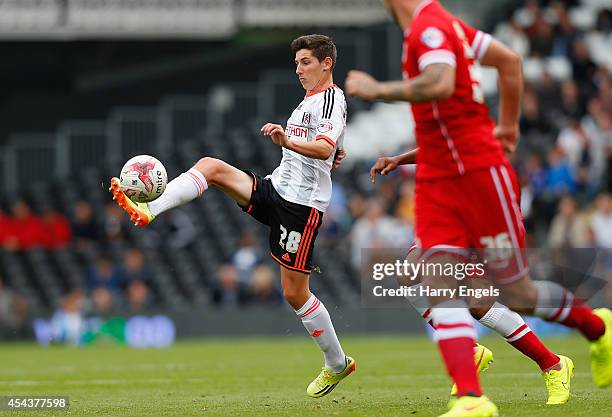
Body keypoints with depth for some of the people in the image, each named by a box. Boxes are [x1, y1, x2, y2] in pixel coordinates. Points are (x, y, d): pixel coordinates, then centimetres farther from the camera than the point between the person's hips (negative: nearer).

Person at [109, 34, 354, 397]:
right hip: (276, 187, 9)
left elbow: (325, 149, -29)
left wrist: (288, 142, -42)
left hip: (302, 204, -9)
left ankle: (338, 364, 9)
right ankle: (146, 210, -22)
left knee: (295, 292, -6)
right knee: (211, 166, -8)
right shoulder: (308, 101, 20)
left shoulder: (332, 99, -10)